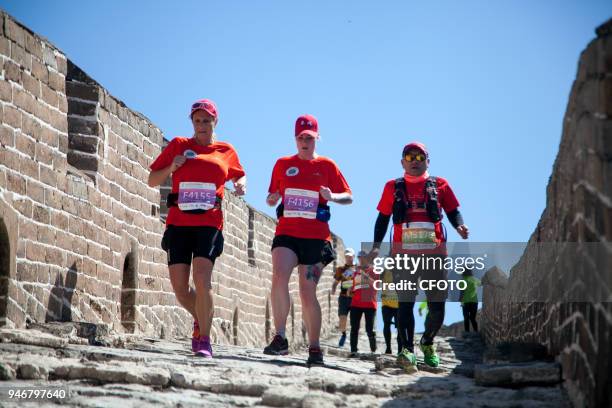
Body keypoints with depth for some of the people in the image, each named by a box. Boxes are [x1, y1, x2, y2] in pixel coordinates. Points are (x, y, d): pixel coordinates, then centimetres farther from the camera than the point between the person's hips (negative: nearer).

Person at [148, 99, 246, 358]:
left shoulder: (226, 151, 11)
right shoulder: (178, 145, 10)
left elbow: (239, 175, 28)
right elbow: (152, 181, 13)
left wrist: (241, 185, 4)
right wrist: (171, 167, -6)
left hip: (209, 223, -2)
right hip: (178, 222, 2)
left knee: (201, 278, -20)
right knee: (179, 287, 0)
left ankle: (204, 341, -12)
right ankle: (200, 319, 30)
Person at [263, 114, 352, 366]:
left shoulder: (326, 165, 6)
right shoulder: (283, 164, 11)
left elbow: (349, 197, 7)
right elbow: (272, 198, 18)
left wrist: (332, 197, -15)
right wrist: (272, 199, -6)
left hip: (316, 237, -1)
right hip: (286, 233, 1)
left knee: (307, 292, 1)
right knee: (279, 277, -24)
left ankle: (314, 348, 12)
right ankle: (280, 338, -18)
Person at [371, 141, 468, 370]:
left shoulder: (440, 185, 11)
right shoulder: (393, 187, 11)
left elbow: (453, 212, 12)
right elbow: (383, 218, 12)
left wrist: (459, 226, -9)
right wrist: (377, 245, 0)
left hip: (434, 254, 1)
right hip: (404, 254, -1)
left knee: (437, 306, 2)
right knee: (405, 302, -9)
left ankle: (427, 342, 27)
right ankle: (407, 350, -11)